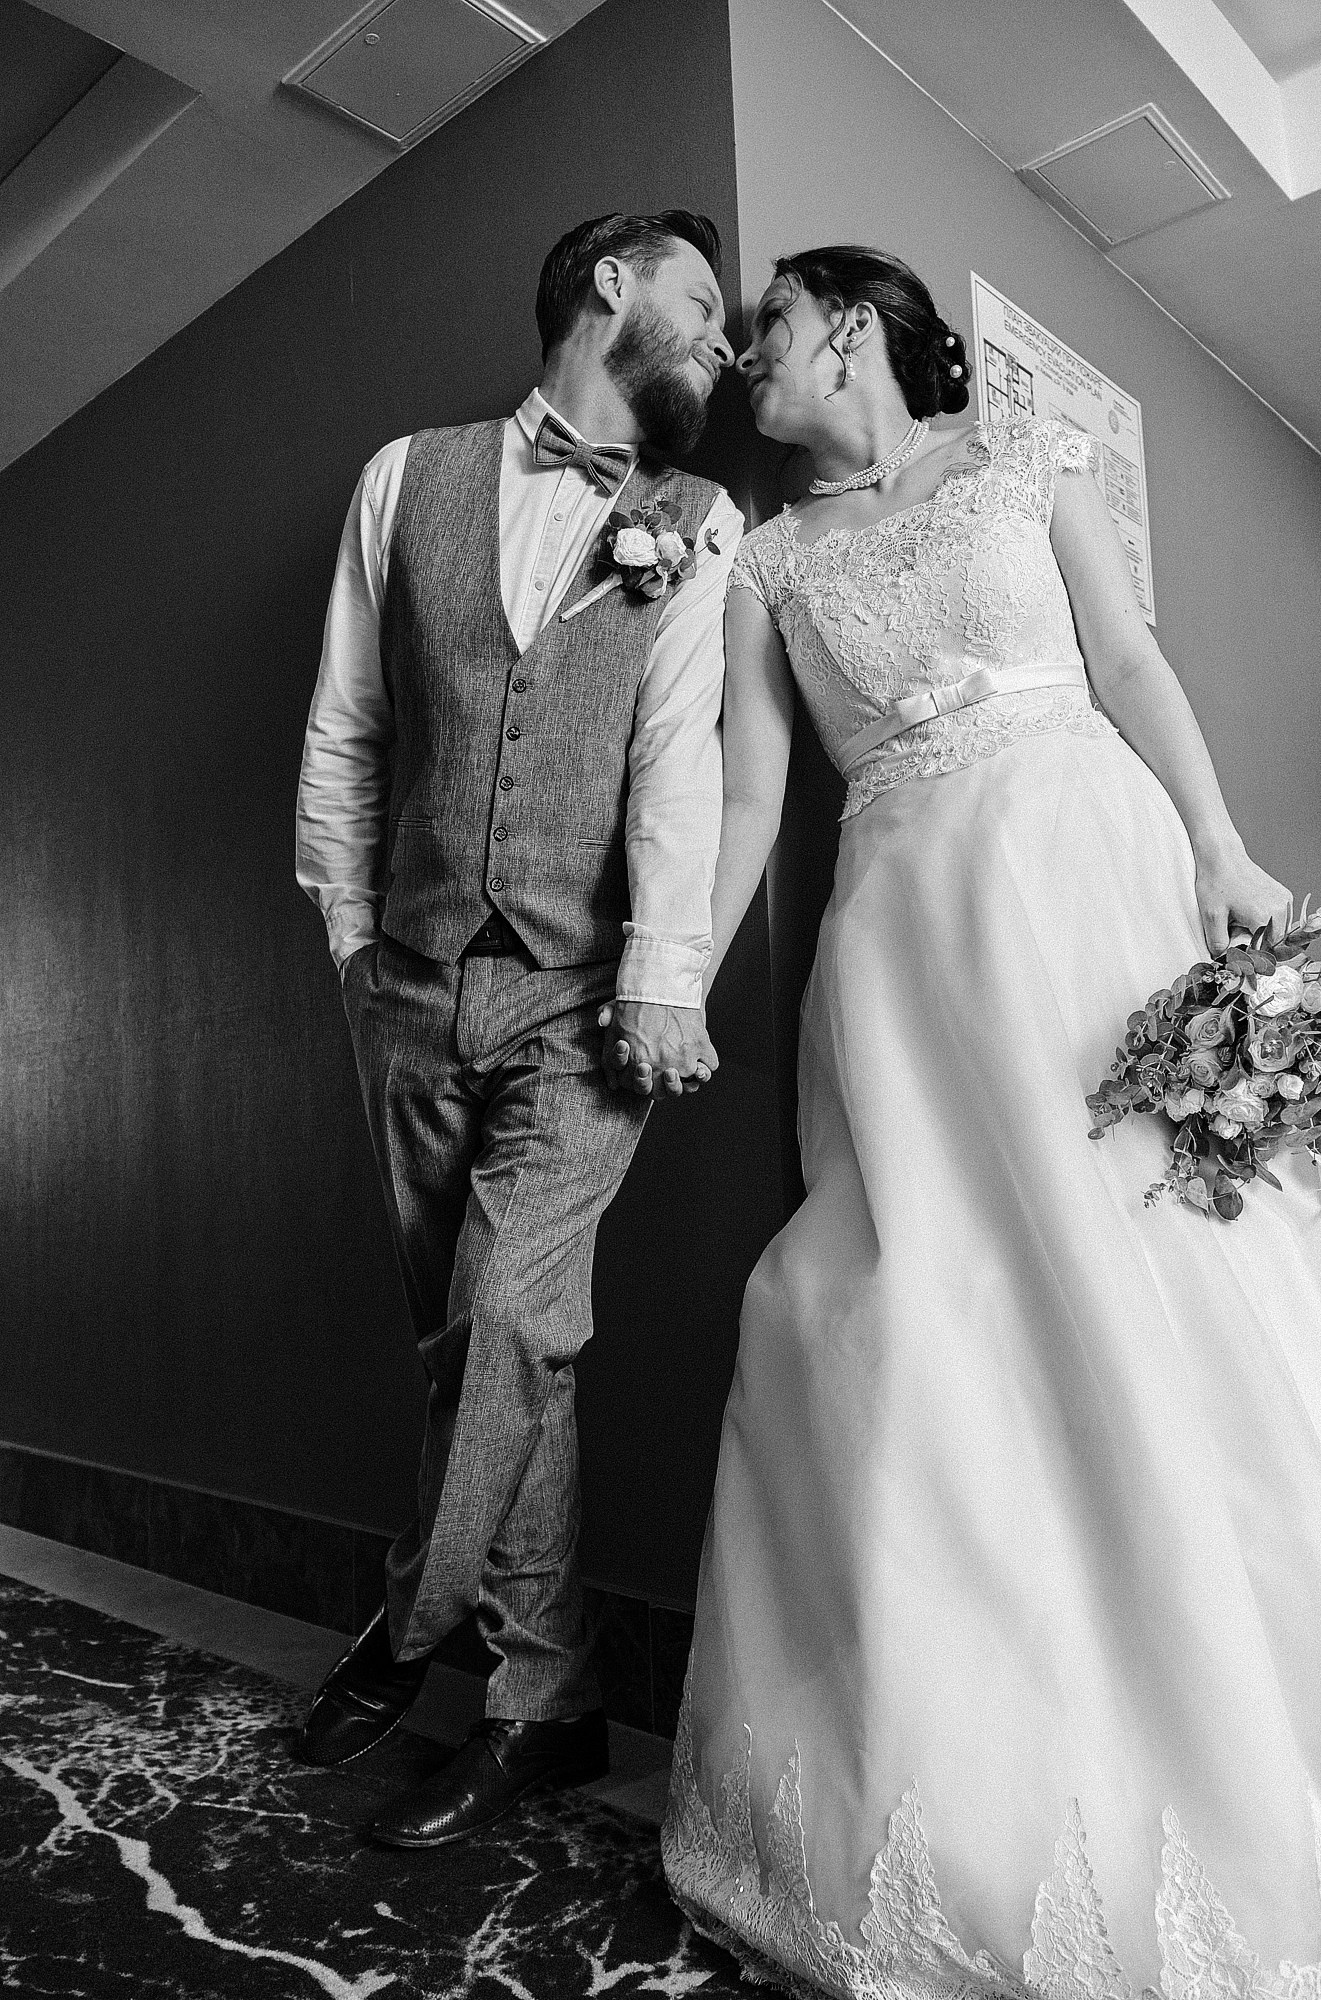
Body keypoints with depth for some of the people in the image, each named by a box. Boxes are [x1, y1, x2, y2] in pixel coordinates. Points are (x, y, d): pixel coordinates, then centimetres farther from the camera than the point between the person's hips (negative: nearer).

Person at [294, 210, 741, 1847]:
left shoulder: (702, 521, 9)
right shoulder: (406, 479, 12)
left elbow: (681, 747, -5)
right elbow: (340, 733, 12)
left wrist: (663, 976, -15)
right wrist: (350, 932, 7)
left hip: (583, 990, -1)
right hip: (416, 984, 2)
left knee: (509, 1316, -13)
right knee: (472, 1335, 7)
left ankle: (410, 1626, 14)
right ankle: (548, 1703, 25)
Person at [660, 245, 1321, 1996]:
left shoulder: (1030, 462, 15)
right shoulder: (767, 561, 17)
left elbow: (1131, 668, 6)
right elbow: (748, 795, 10)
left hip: (1095, 865, -1)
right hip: (906, 919, 1)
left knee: (1166, 1263, -6)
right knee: (928, 1296, -8)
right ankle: (988, 1811, 6)